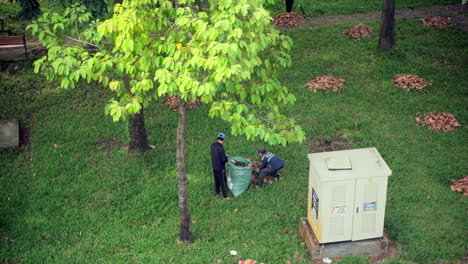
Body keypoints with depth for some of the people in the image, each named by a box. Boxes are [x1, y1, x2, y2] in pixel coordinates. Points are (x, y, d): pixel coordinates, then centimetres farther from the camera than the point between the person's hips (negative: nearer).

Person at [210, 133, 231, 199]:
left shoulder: (213, 145, -5)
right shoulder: (220, 148, -29)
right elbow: (224, 160, -25)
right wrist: (228, 160, -5)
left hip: (214, 166, 7)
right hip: (220, 167, -7)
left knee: (217, 180, 23)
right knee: (223, 181, 7)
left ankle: (218, 192, 39)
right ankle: (225, 196, 17)